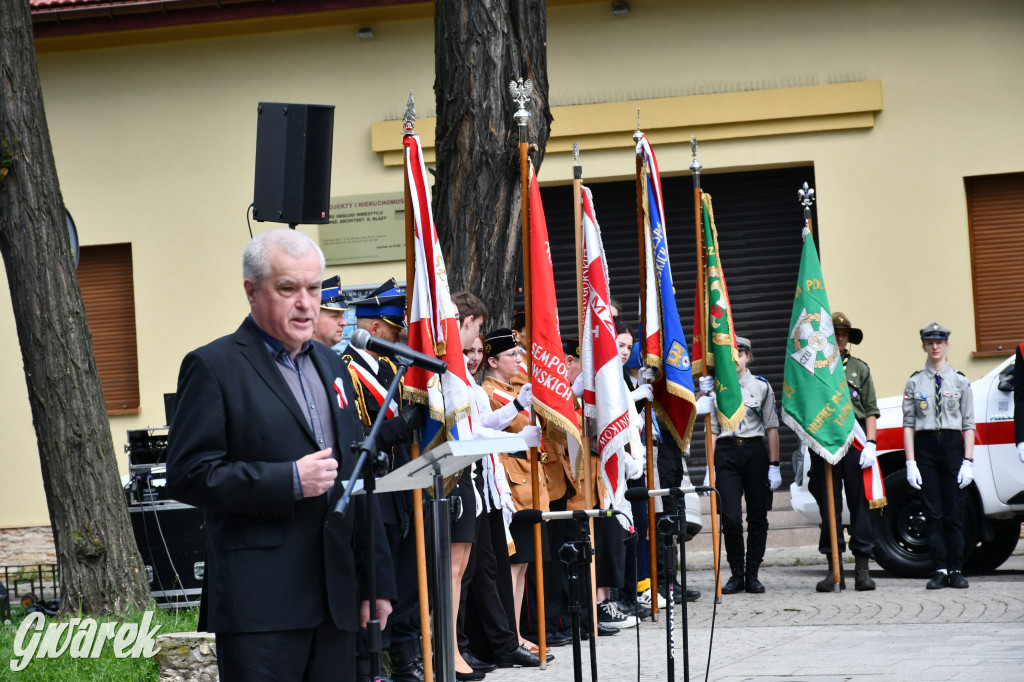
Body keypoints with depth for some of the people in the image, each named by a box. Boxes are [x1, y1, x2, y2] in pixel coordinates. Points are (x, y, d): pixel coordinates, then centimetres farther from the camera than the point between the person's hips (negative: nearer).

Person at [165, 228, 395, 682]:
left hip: (334, 596, 7)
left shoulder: (330, 365, 19)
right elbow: (188, 475, -11)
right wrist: (290, 481, -17)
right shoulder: (213, 367, -3)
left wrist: (376, 579, 18)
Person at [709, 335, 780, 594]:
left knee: (757, 516, 1)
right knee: (731, 517, -9)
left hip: (755, 451, 0)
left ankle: (752, 575, 10)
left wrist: (774, 466, 0)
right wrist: (710, 468, 3)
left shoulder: (762, 386, 7)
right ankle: (736, 575, 3)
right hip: (726, 453, 0)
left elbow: (771, 427, 6)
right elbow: (712, 430, 9)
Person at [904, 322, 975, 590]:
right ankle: (940, 571, 3)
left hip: (953, 445, 0)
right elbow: (908, 424, 4)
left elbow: (969, 424, 4)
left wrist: (968, 461, -5)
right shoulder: (914, 382, 6)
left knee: (954, 512, 0)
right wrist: (910, 463, -4)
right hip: (925, 446, 0)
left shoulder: (960, 381, 6)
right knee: (933, 513, 0)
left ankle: (956, 571, 6)